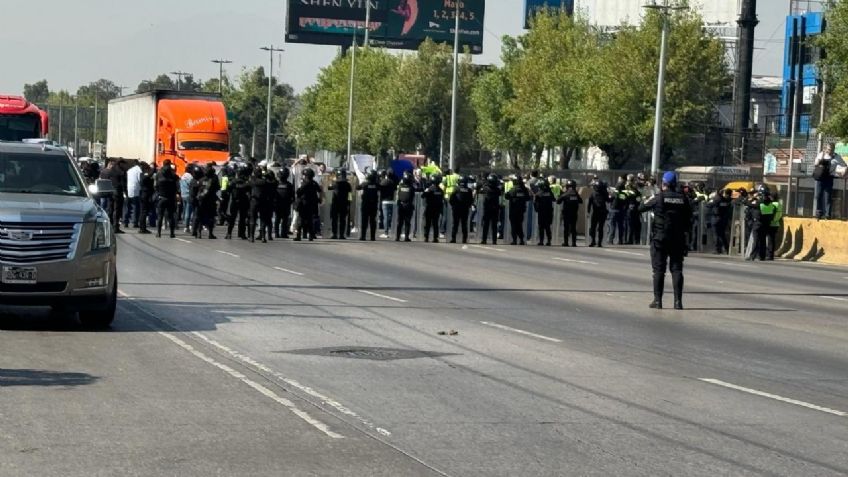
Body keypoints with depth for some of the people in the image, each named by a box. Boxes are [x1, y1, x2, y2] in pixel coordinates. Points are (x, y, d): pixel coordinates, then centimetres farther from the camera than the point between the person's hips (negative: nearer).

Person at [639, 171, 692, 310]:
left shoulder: (659, 198, -8)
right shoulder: (683, 199, 0)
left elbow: (641, 208, 1)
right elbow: (689, 219, 5)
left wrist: (649, 200, 20)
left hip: (660, 238, -2)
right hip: (678, 239, 2)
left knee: (659, 270, 3)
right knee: (677, 269, 5)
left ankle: (657, 300, 1)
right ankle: (678, 301, -1)